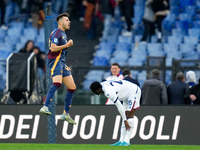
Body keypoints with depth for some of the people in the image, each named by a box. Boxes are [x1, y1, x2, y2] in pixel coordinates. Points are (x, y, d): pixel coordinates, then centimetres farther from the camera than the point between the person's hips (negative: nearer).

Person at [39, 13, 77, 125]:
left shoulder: (64, 34, 24)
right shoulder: (57, 33, -7)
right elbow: (53, 48, -19)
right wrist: (67, 45, -13)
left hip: (62, 62, 10)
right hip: (55, 61, -10)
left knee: (72, 87, 8)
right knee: (57, 83, -31)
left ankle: (66, 114, 13)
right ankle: (45, 107, -40)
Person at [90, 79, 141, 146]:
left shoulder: (109, 92, -30)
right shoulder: (103, 84, -2)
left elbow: (119, 106, -27)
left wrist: (125, 121, -23)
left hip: (134, 92, -10)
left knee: (129, 115, -15)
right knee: (125, 116, 5)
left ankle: (126, 141, -18)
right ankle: (121, 141, 2)